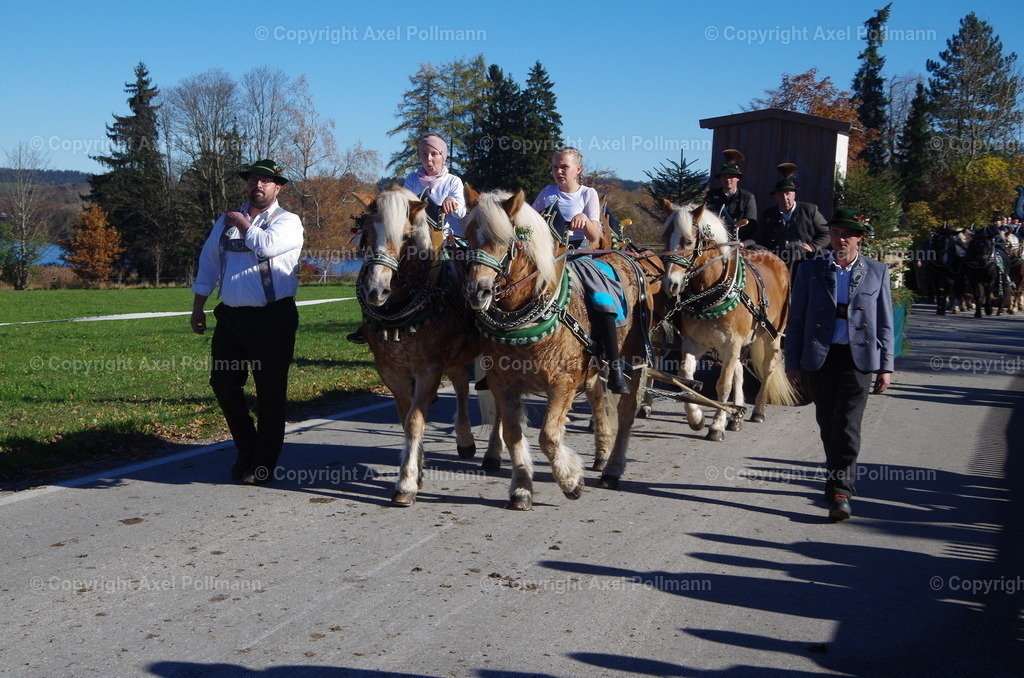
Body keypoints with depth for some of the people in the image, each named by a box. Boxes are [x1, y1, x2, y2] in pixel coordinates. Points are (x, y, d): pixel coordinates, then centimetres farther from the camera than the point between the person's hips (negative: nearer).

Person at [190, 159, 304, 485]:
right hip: (231, 317, 5)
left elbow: (267, 244, -22)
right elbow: (208, 263, 20)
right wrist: (198, 308, 18)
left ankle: (264, 462, 13)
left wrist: (243, 224, -4)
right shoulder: (226, 221, 15)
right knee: (223, 382, 7)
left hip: (272, 319, -5)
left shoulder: (288, 222, -1)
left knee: (270, 391, 1)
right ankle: (246, 448, 26)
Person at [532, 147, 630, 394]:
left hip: (579, 256, -2)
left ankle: (615, 366, -25)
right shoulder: (547, 193, 12)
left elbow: (595, 236, -4)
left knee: (600, 298, -27)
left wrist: (585, 220, -24)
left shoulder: (588, 195, 6)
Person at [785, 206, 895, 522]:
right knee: (828, 425, 11)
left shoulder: (877, 272, 7)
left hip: (858, 359, -2)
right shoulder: (810, 270, 6)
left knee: (847, 426, -9)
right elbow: (796, 320, 7)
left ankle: (839, 491, -10)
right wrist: (792, 362, 2)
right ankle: (840, 478, 29)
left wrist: (886, 366, 2)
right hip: (818, 357, 2)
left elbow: (885, 324, 8)